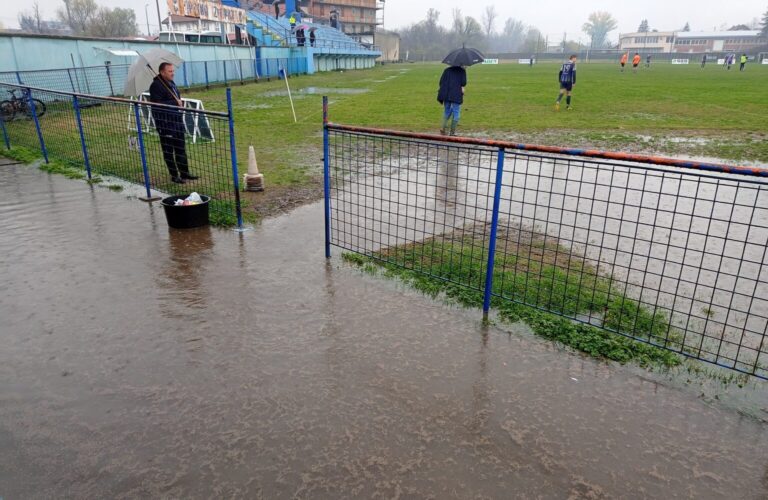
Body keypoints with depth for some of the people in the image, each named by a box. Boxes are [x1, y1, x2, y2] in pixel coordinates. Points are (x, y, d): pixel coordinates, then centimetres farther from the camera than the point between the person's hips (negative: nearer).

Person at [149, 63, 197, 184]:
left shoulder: (171, 83, 13)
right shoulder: (156, 86, -15)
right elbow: (156, 105, -24)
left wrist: (180, 103, 13)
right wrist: (175, 103, -21)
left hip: (177, 120, 9)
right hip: (165, 123, -9)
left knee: (181, 149, 13)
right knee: (168, 151, 2)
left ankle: (185, 173, 22)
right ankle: (174, 176, 9)